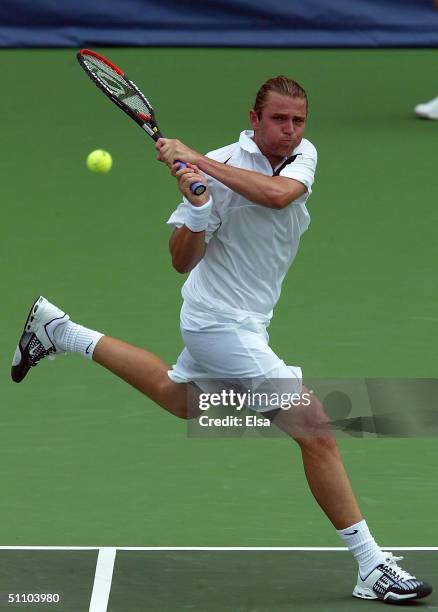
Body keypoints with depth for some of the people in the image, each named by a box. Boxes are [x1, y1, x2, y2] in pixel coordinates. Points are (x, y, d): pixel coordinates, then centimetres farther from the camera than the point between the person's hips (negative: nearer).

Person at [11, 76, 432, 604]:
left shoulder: (303, 155, -5)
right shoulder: (217, 170, -21)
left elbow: (278, 193, -28)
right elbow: (183, 261, -17)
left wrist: (199, 160, -33)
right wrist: (195, 207, -35)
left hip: (247, 320, 8)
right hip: (223, 324, -8)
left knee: (174, 395, 34)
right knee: (318, 432, -14)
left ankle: (60, 332, 43)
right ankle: (371, 565, -9)